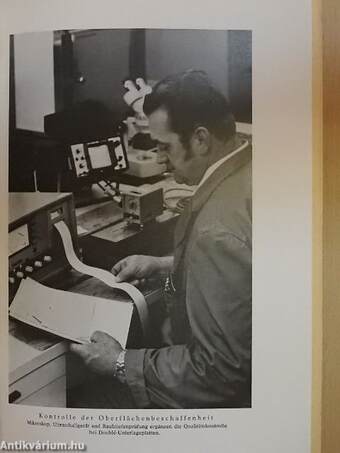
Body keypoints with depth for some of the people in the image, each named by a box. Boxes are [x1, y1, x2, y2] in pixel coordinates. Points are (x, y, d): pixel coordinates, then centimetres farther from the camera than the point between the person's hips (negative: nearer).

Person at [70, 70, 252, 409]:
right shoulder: (247, 167, -7)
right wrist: (165, 265, 4)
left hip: (226, 395, -8)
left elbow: (218, 372, -30)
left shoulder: (219, 230, -38)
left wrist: (120, 365, -20)